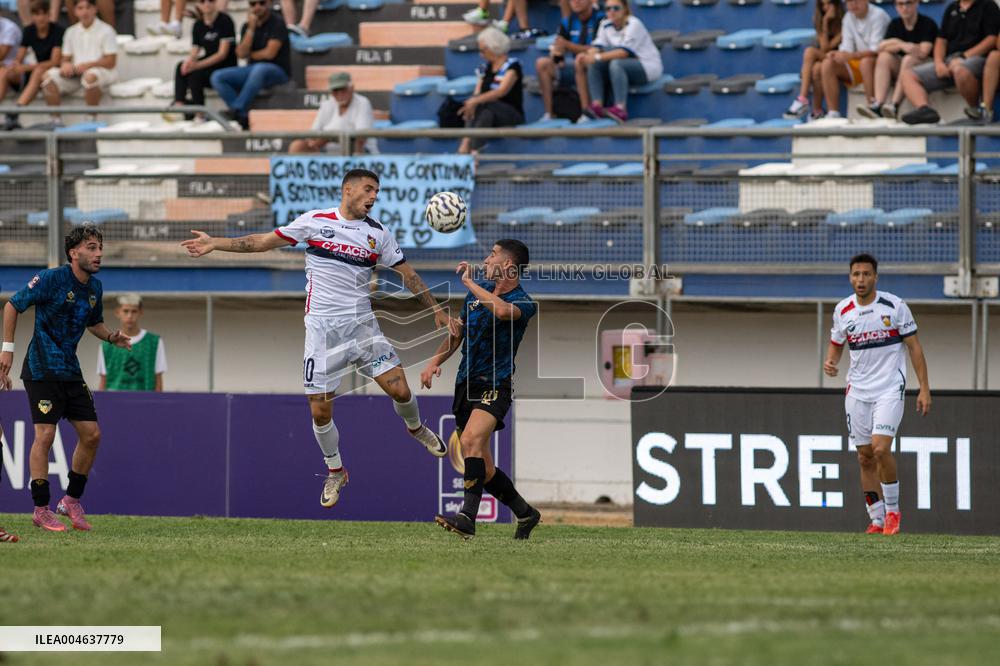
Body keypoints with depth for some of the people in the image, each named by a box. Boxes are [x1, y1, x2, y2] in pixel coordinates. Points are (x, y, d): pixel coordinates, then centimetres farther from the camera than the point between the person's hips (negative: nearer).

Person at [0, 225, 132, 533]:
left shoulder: (94, 288, 8)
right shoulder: (51, 279, -13)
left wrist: (111, 336, 4)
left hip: (70, 370, 7)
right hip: (42, 369, -7)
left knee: (91, 434, 3)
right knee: (45, 434, -12)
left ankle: (72, 501, 18)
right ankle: (41, 510, -7)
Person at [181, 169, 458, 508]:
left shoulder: (378, 233, 5)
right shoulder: (315, 221, 0)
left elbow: (407, 273, 11)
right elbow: (266, 241, 6)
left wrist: (436, 310, 8)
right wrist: (216, 243, 4)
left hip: (363, 323, 1)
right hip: (323, 327, -1)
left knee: (399, 389, -9)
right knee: (320, 410, -2)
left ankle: (416, 428, 26)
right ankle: (335, 472, 22)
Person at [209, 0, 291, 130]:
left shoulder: (277, 23, -5)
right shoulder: (248, 26, 11)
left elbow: (269, 53, -13)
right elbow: (241, 54, -2)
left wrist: (249, 54, 3)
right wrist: (251, 29, -10)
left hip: (277, 71, -6)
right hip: (253, 70, 6)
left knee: (259, 69, -41)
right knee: (217, 77, -12)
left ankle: (236, 112, -36)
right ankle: (243, 117, -22)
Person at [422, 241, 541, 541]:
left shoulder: (523, 303, -11)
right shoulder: (479, 291, 12)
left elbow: (502, 310, -36)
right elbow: (458, 333, 22)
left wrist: (469, 282, -24)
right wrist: (435, 362, 7)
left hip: (495, 384, -8)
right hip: (466, 383, 8)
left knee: (471, 440, -32)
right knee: (481, 467, 9)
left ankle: (468, 518, -41)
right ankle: (525, 513, 28)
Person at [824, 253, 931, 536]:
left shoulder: (894, 306, -6)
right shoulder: (843, 310, 4)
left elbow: (914, 347, -2)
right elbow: (836, 343, 19)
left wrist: (924, 389, -6)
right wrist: (830, 362, -5)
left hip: (890, 388, -4)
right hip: (857, 391, 4)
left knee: (881, 448, -20)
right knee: (865, 457, 4)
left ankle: (892, 509, -2)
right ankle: (877, 519, 14)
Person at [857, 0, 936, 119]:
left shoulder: (927, 23, -6)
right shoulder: (895, 24, 10)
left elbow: (923, 52, -18)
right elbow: (881, 48, -5)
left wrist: (899, 44, -13)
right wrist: (902, 46, -22)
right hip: (900, 67, 5)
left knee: (909, 59, -35)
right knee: (884, 57, -22)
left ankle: (894, 104, -46)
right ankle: (878, 104, -39)